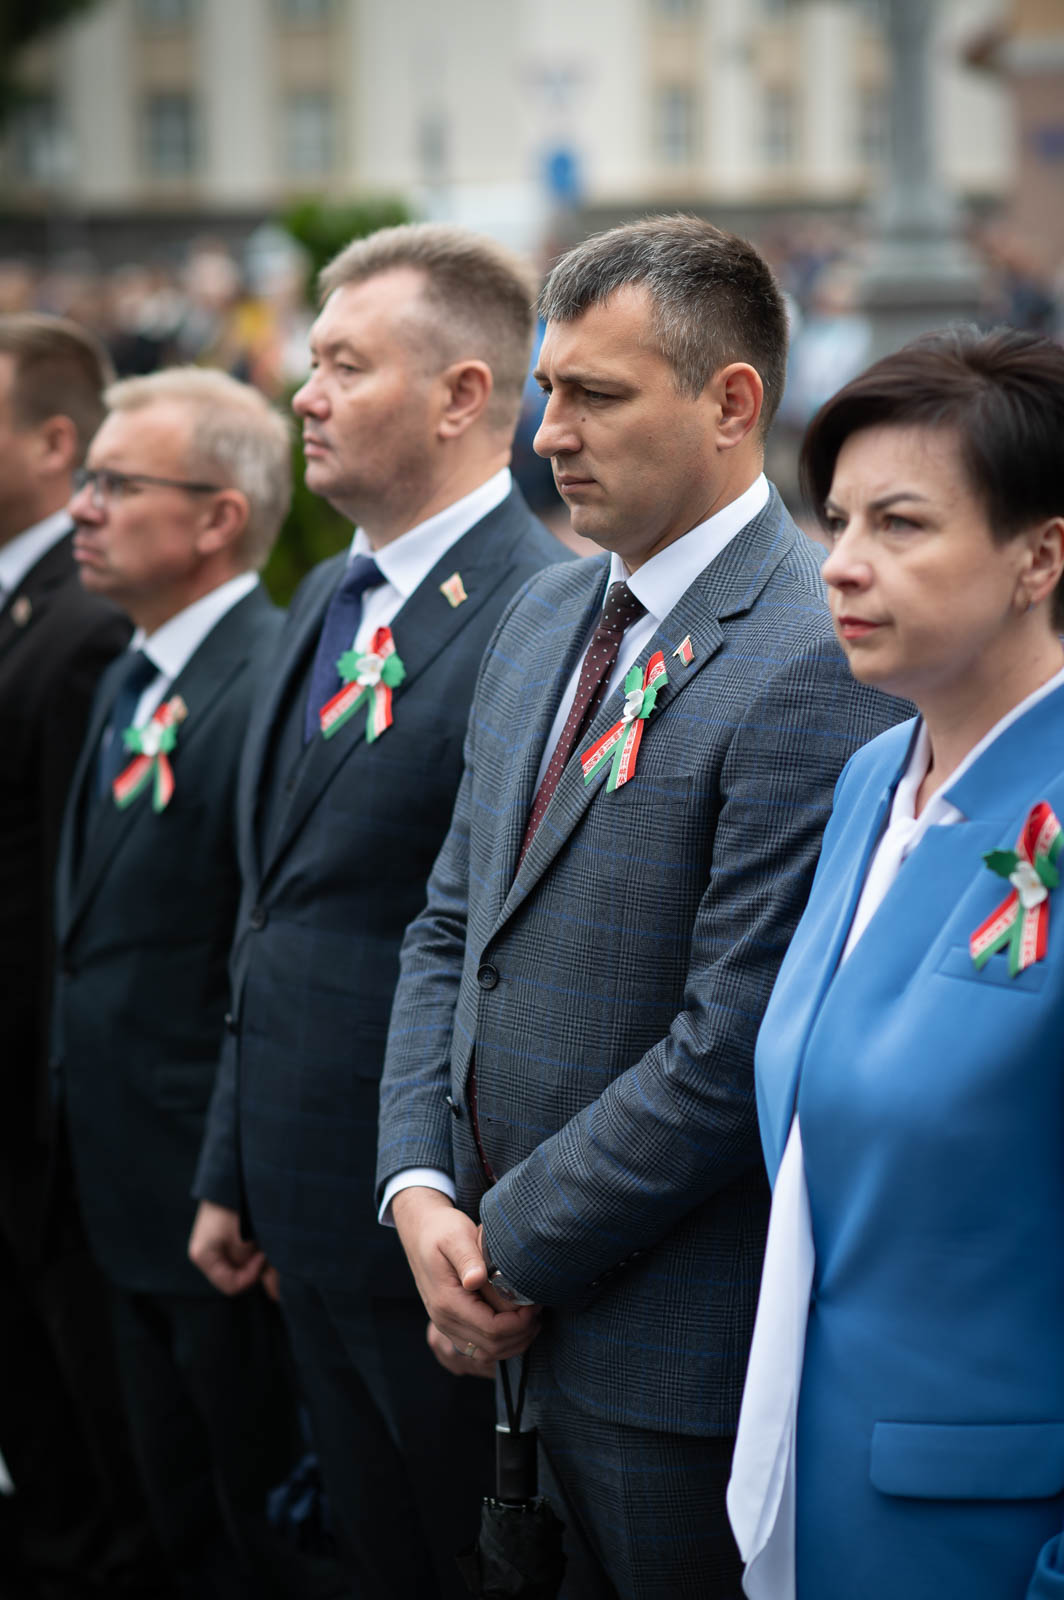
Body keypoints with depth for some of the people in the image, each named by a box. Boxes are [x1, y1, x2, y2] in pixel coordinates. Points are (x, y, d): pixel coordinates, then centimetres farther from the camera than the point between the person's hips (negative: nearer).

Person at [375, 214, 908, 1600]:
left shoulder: (814, 670, -19)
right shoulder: (545, 618, 10)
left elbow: (730, 1054, -21)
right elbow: (451, 925, 14)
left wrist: (510, 1251, -12)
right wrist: (421, 1189, 0)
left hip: (677, 1362, -7)